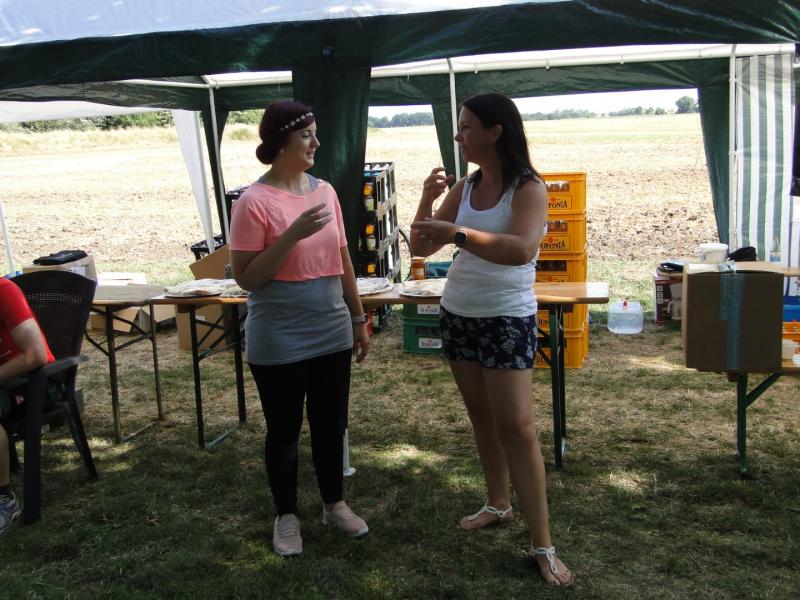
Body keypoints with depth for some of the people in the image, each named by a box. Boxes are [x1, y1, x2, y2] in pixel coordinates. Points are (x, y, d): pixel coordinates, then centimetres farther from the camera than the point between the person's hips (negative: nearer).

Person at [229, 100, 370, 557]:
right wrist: (294, 234, -24)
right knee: (284, 431, 9)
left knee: (331, 424, 16)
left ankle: (335, 504, 35)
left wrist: (358, 319, 15)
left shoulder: (325, 191, 5)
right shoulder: (255, 202, -13)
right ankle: (287, 515, 28)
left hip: (332, 334, 5)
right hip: (279, 343, -5)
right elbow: (246, 278, -14)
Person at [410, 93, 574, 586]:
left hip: (507, 319, -6)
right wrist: (428, 200, -12)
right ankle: (498, 504, 31)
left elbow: (521, 249, -31)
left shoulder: (528, 188, -12)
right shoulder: (463, 188, 5)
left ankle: (543, 546, 1)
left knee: (517, 426, -7)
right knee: (482, 416, 14)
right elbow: (421, 247, 5)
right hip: (458, 314, 6)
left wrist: (456, 233, -39)